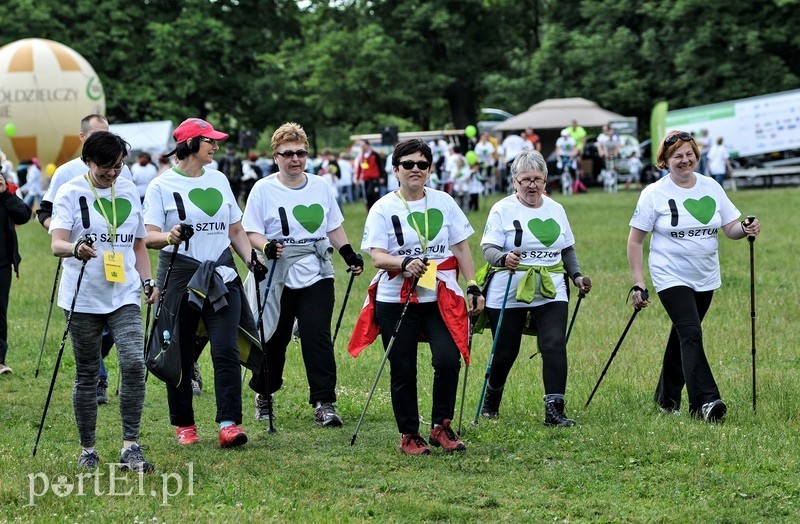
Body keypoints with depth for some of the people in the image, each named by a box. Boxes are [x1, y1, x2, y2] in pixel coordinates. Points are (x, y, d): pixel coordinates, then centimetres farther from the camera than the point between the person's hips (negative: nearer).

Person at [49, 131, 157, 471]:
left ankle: (130, 448, -13)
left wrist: (148, 280, 9)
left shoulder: (129, 192, 11)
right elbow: (57, 243, -16)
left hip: (125, 296, 2)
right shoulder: (70, 193, -3)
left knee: (134, 363, -16)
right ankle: (87, 449, 17)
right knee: (87, 375, 5)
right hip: (83, 298, -2)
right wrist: (75, 248, -38)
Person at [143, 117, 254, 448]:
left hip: (221, 276, 3)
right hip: (179, 275, -3)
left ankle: (229, 424, -11)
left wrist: (251, 259, 4)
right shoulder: (161, 186, -2)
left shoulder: (219, 181, 14)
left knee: (226, 350, -9)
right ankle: (184, 425, 16)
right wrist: (170, 237, -31)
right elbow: (149, 236, -10)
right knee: (179, 355, 3)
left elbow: (236, 230, 19)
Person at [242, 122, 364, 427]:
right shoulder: (263, 190, -2)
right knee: (274, 339, 8)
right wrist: (267, 247, -23)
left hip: (317, 276, 2)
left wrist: (350, 255, 10)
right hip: (278, 279, -2)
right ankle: (264, 395, 29)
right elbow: (252, 232, -4)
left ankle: (324, 403, -8)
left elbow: (334, 227, 19)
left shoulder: (321, 186, 9)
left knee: (318, 338, -9)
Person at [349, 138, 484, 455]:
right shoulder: (383, 209, 0)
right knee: (403, 370, 2)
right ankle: (409, 435, 15)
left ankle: (441, 427, 2)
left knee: (448, 359, -14)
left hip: (440, 297, 2)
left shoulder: (444, 202, 8)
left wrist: (473, 287, 5)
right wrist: (404, 264, -28)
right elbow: (377, 256, -9)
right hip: (396, 299, -1)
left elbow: (461, 248, 12)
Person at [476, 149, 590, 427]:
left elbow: (567, 249, 22)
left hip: (550, 293, 3)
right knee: (505, 352, 7)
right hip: (507, 294, -3)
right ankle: (491, 401, 34)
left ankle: (554, 410, -15)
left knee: (554, 346, -14)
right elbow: (488, 248, -13)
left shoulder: (555, 209, 12)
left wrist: (576, 275, 9)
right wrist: (503, 259, -34)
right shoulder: (502, 210, -4)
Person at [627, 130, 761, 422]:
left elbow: (730, 228, 6)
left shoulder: (711, 188, 4)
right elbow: (635, 241, -4)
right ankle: (704, 401, -26)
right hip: (671, 277, -5)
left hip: (705, 278, 5)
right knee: (691, 334, -18)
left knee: (682, 334, 14)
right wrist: (638, 283, -10)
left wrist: (745, 229, -18)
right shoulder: (654, 194, -7)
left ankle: (667, 398, 28)